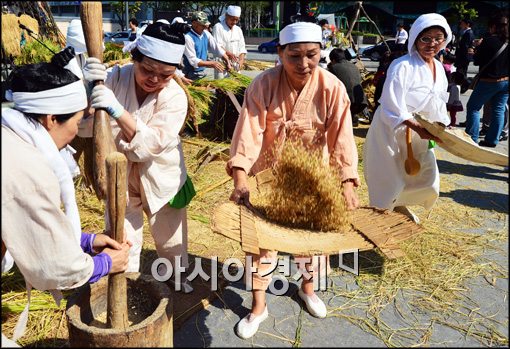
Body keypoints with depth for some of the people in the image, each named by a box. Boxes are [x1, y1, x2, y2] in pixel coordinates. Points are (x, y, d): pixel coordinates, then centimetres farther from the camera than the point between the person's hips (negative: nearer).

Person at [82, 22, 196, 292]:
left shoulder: (175, 97, -21)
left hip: (159, 176, 0)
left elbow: (150, 145, -33)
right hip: (119, 173, 1)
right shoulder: (115, 78, -17)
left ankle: (178, 277, 45)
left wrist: (116, 109, -45)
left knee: (170, 236, 18)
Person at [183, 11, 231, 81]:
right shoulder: (188, 37, -18)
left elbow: (217, 48, 6)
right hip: (192, 76, -7)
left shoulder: (206, 34, 3)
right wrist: (211, 64, -27)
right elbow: (193, 61, -22)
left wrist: (227, 62, -7)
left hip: (202, 73, 7)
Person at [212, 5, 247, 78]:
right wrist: (228, 54, -26)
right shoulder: (218, 27, -2)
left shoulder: (238, 30, 15)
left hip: (235, 64, 6)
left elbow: (242, 47, 12)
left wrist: (241, 60, -6)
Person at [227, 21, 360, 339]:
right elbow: (249, 133, -27)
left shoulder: (332, 87, -17)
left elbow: (341, 138, -20)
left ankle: (307, 287, 45)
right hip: (269, 174, -1)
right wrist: (241, 181, -37)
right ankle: (258, 306, 24)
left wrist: (348, 185, -30)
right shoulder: (264, 84, -20)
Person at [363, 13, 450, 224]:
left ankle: (400, 204, 41)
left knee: (427, 176, 15)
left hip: (421, 134, 8)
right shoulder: (402, 66, -20)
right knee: (388, 180, 1)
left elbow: (438, 103, 16)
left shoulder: (439, 68, 6)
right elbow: (393, 107, -26)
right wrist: (418, 128, -32)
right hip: (392, 132, -8)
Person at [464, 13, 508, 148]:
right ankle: (492, 140, 15)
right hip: (506, 81, 6)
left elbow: (477, 61, -9)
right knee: (499, 110, 11)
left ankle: (472, 138, 5)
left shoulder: (489, 41, -17)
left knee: (473, 107, 7)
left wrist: (478, 48, 8)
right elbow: (502, 58, 14)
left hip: (489, 81, -6)